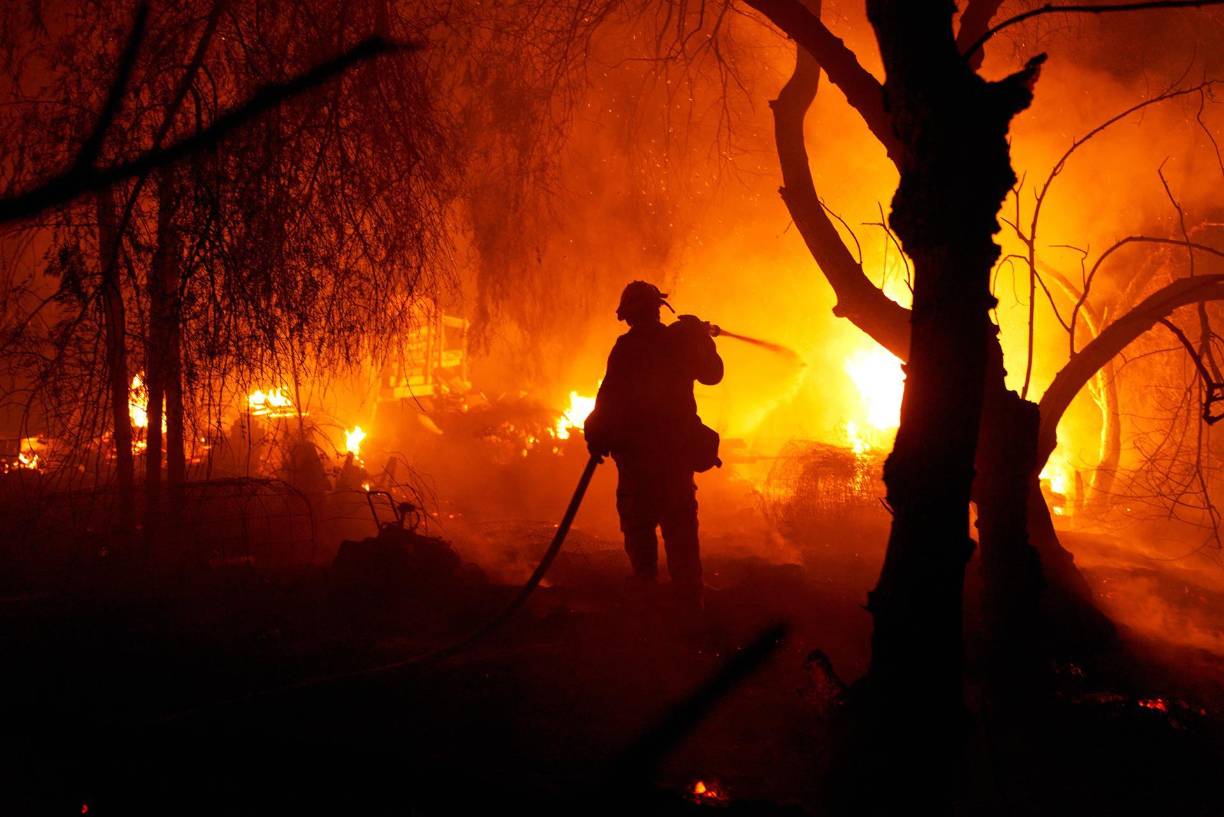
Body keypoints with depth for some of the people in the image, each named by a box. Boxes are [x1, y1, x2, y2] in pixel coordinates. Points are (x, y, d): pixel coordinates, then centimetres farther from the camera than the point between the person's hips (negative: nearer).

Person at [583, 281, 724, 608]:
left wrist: (598, 434, -8)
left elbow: (611, 396, -17)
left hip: (637, 449, -4)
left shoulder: (627, 347, -11)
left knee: (639, 522, 3)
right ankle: (689, 600, 9)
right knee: (680, 525, 10)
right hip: (679, 444, 4)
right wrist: (701, 339, 31)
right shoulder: (681, 339, 3)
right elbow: (711, 374, 18)